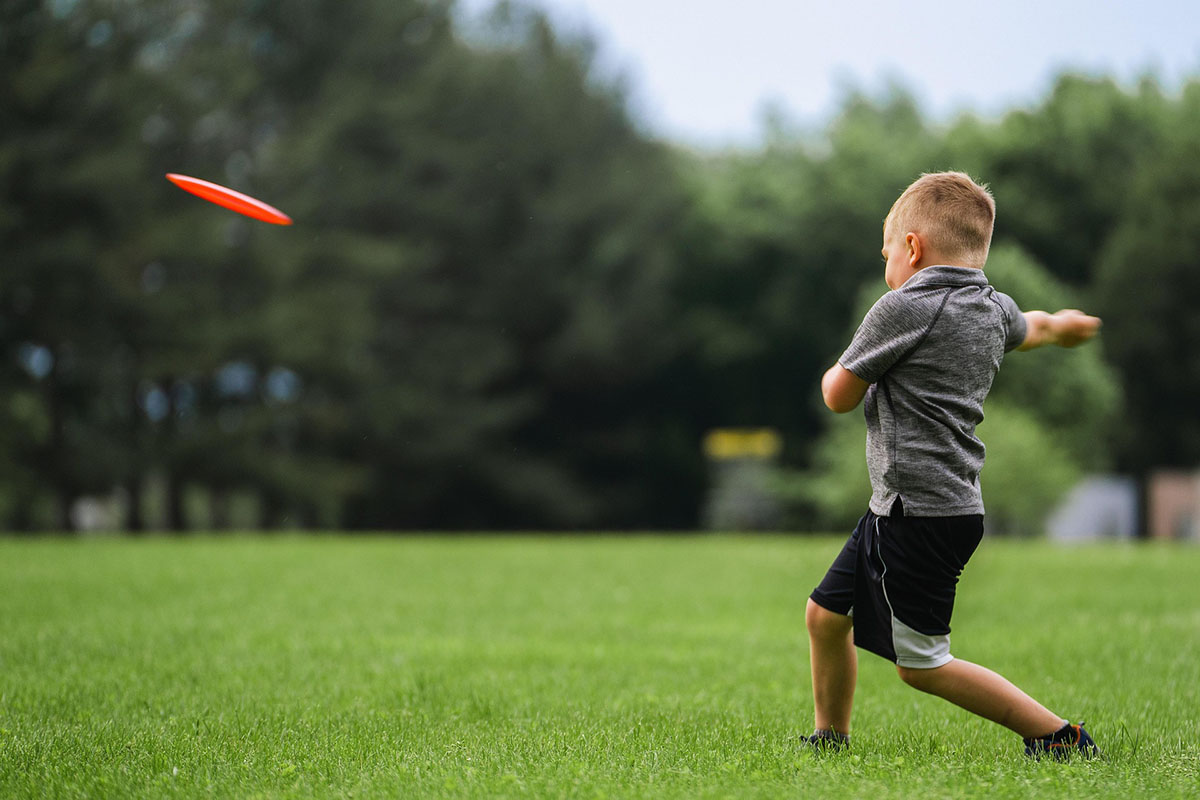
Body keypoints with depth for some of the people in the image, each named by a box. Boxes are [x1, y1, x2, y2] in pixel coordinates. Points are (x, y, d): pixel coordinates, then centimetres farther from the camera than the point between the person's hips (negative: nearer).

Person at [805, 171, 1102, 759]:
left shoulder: (903, 309, -14)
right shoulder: (995, 310, 10)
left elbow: (840, 397, -7)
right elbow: (1033, 328, 35)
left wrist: (841, 368, 16)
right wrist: (1064, 325, 59)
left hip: (919, 513, -9)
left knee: (922, 664, -4)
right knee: (826, 614, 18)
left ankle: (1058, 736, -1)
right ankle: (830, 740, 30)